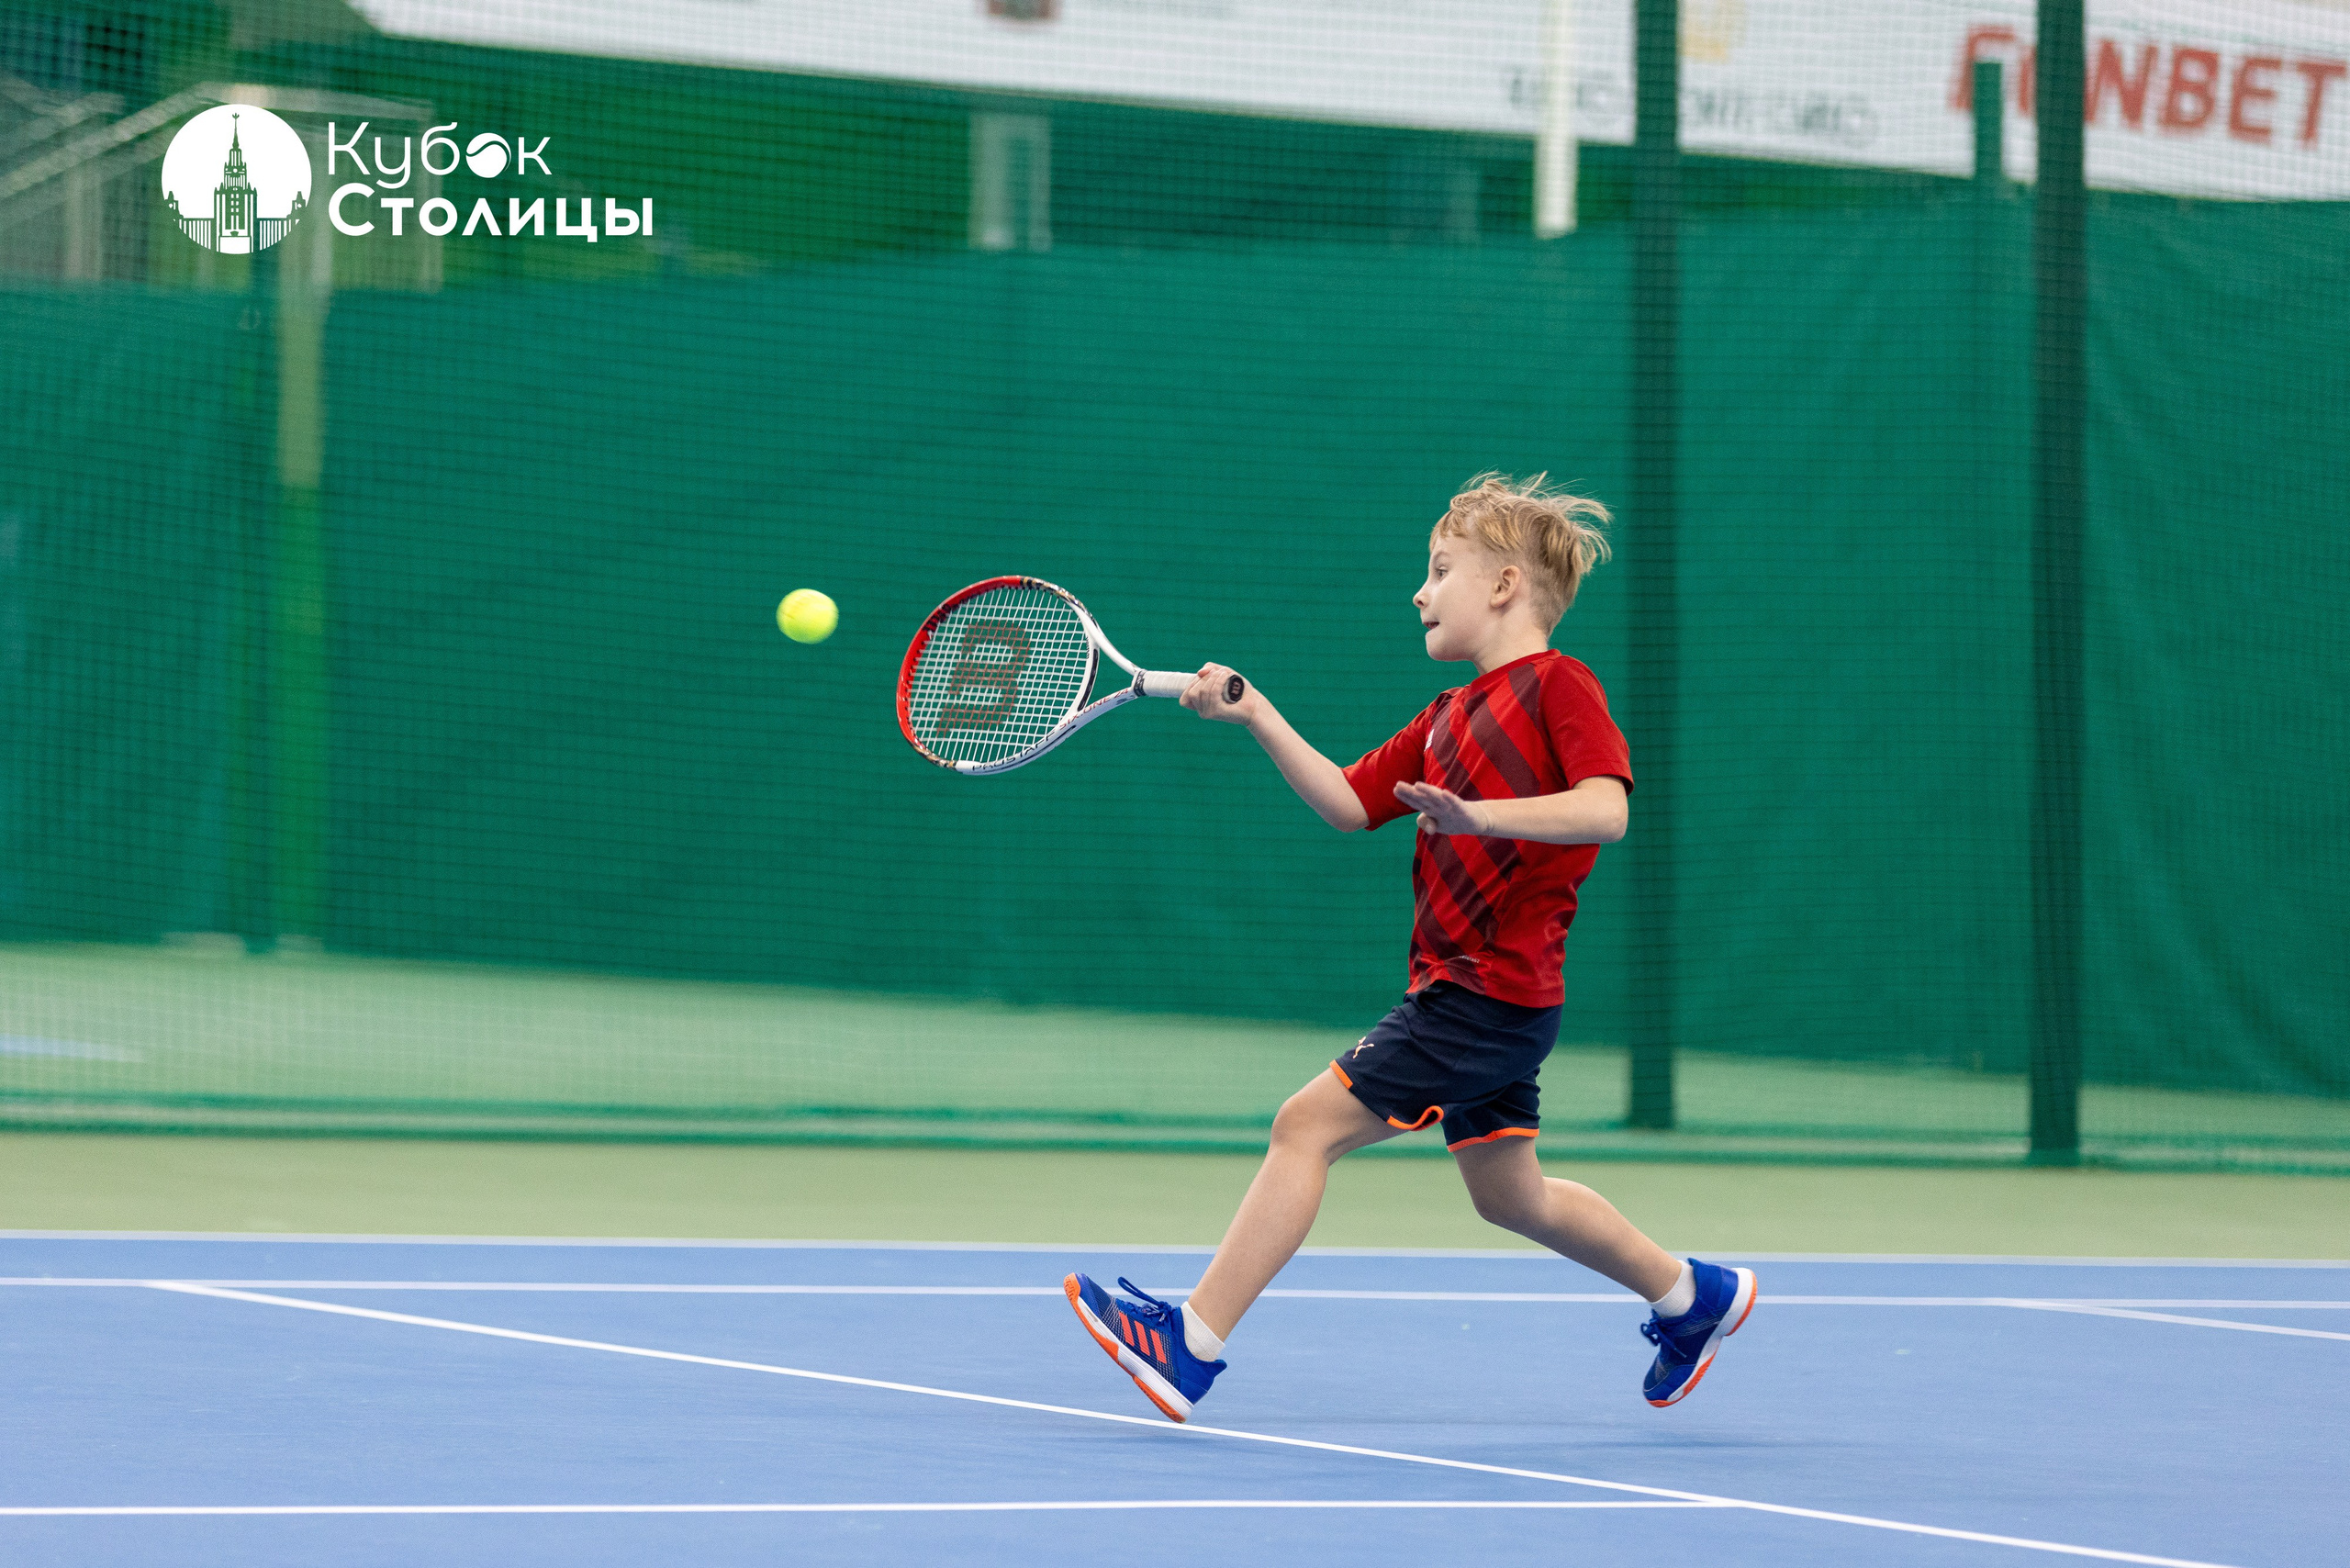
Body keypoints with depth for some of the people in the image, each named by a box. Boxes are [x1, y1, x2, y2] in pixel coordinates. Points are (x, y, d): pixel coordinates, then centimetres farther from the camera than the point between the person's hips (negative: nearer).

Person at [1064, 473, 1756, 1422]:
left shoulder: (1557, 686, -8)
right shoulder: (1449, 718, 18)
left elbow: (1605, 809, -21)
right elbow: (1350, 805, 15)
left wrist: (1481, 815, -33)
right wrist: (1259, 719, 6)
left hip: (1492, 993, -10)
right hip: (1462, 989, 10)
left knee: (1307, 1123, -13)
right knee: (1508, 1194, 20)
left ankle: (1192, 1345, -15)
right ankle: (1694, 1297, 35)